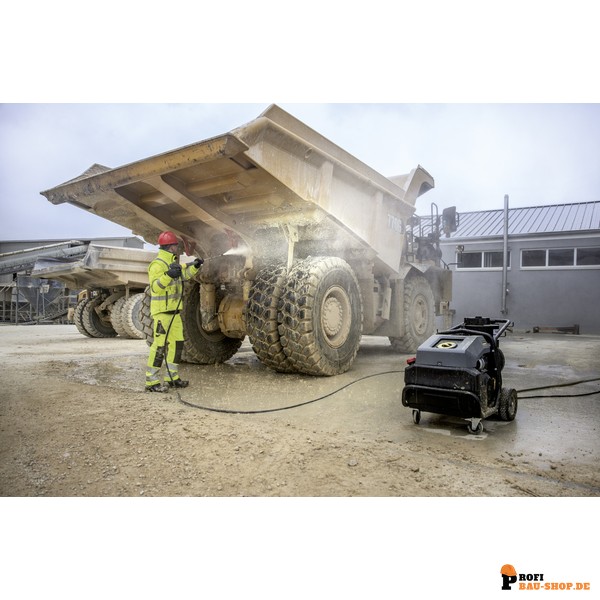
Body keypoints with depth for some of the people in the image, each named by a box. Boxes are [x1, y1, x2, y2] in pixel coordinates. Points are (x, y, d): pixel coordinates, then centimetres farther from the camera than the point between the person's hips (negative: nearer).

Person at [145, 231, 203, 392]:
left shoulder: (172, 263, 17)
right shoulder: (158, 264, -14)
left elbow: (183, 275, 35)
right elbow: (155, 286, -25)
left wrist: (195, 267, 23)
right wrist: (168, 275, -38)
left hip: (174, 311, 10)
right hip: (162, 311, -10)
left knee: (176, 344, 12)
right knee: (160, 345, -9)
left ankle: (172, 377, 22)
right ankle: (151, 381, -1)